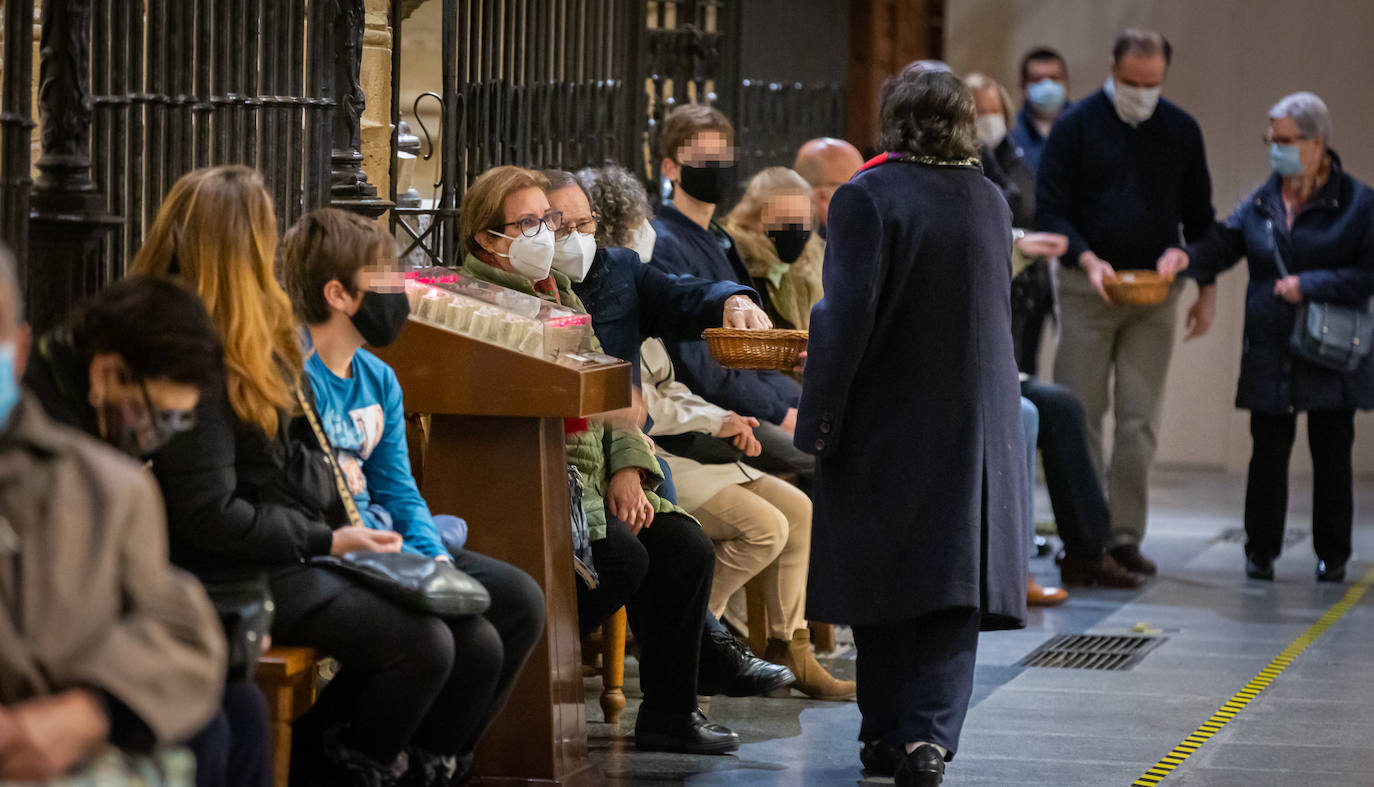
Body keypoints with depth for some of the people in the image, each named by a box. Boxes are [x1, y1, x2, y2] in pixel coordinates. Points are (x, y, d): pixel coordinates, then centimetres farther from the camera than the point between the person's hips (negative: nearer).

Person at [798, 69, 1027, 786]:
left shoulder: (865, 197, -12)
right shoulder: (991, 201, 5)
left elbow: (848, 316, -16)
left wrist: (820, 422, -11)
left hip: (887, 424, -4)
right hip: (976, 425, 4)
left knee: (881, 590, 7)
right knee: (953, 588, 4)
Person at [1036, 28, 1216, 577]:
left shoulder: (1180, 130, 8)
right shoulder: (1077, 125, -1)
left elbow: (1199, 214, 14)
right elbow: (1050, 211, -4)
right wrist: (1087, 260, -19)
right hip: (1087, 289, -2)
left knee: (1140, 419, -3)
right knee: (1081, 413, -2)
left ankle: (1125, 536, 0)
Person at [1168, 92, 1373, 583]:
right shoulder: (1261, 203, 8)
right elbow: (1224, 243, 1)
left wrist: (1309, 285, -16)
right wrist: (1189, 258, -20)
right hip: (1270, 354, 3)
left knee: (1331, 455, 5)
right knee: (1268, 453, 3)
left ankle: (1332, 556, 15)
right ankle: (1261, 552, 13)